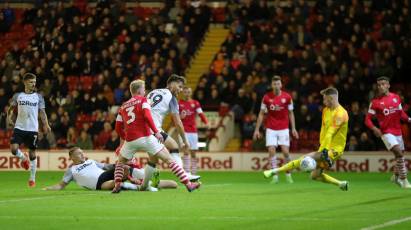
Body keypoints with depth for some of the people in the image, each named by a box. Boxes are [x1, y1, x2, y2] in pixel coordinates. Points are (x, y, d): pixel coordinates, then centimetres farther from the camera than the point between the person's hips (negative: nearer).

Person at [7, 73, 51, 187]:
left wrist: (46, 125, -12)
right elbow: (11, 108, 19)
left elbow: (42, 112, 1)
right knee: (13, 149, -17)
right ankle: (23, 158, 17)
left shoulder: (38, 97, 5)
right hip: (19, 127, 0)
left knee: (32, 154, 2)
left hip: (33, 129, 0)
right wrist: (9, 117, 3)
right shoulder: (18, 96, 6)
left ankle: (32, 179, 13)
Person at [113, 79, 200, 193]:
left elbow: (118, 128, 17)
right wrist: (156, 132, -15)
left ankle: (117, 185, 6)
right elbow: (147, 116, -11)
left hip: (130, 140, 4)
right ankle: (188, 184, -6)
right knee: (169, 159, 1)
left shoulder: (123, 106, 20)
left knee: (120, 162, 29)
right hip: (145, 137, -4)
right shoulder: (143, 100, 8)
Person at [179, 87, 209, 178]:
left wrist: (206, 123, -21)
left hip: (193, 130, 2)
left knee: (193, 152, 3)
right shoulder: (179, 103, 4)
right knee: (186, 151, -13)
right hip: (183, 131, -2)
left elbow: (201, 114, -4)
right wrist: (180, 116, -18)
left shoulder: (195, 103, 8)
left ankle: (194, 173, 9)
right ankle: (187, 172, -15)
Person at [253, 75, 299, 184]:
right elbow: (261, 114, 4)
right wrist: (257, 129, 1)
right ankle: (275, 176, -2)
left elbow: (291, 113, 6)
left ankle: (288, 174, 13)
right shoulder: (266, 97, -2)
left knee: (285, 151, -5)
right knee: (271, 150, -9)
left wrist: (293, 128, -1)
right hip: (271, 129, 0)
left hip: (283, 129, 0)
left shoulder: (287, 97, -3)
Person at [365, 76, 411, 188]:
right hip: (386, 132, -5)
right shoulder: (375, 102, -7)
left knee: (400, 154, 13)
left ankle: (396, 176, 37)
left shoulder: (396, 97, 5)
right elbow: (368, 119, -5)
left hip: (398, 131, 5)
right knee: (399, 153, -19)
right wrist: (374, 128, -22)